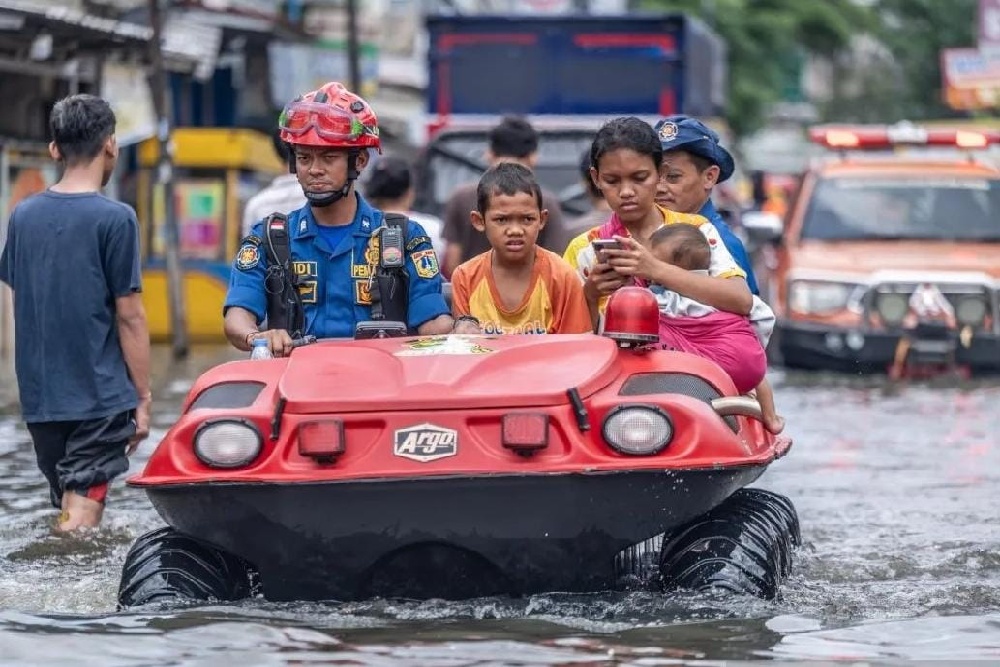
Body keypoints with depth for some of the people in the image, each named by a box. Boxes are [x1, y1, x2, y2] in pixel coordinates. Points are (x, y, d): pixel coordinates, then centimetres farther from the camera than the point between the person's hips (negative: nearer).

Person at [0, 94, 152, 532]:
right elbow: (128, 316, -10)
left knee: (68, 512, 18)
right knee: (82, 520, -8)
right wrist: (143, 397, -2)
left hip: (38, 396, 6)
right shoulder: (115, 219, -10)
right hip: (100, 395, -6)